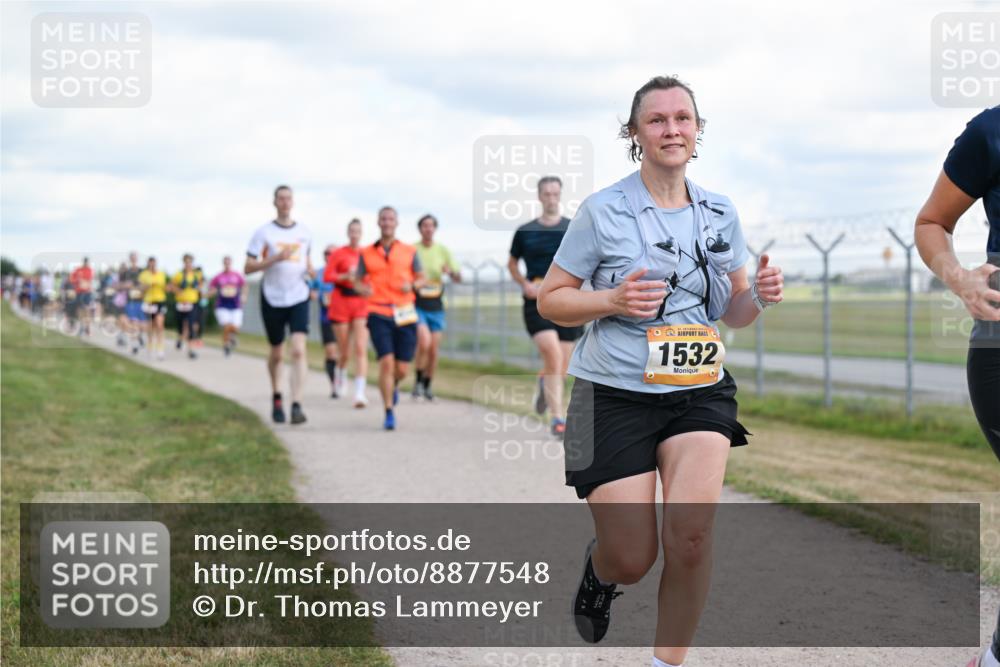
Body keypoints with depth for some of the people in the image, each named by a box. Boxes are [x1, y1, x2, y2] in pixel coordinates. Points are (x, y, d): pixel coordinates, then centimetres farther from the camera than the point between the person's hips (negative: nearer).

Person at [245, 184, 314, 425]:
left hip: (299, 298, 1)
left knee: (299, 350, -16)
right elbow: (248, 268, -5)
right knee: (277, 354, 11)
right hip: (272, 299, -1)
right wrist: (275, 258, -19)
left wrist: (310, 270, 1)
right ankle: (276, 398, 36)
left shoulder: (304, 232, 7)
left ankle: (297, 405, -20)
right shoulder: (264, 233, -1)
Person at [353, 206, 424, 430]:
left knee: (401, 369, 1)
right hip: (378, 313, -1)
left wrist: (411, 285, -10)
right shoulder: (366, 254, 7)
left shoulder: (409, 252, 8)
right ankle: (389, 413, -7)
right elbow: (357, 281, 12)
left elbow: (420, 278, 13)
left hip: (404, 314, 1)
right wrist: (363, 289, -11)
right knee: (386, 362, -15)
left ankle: (394, 385, 39)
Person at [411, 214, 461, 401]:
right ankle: (418, 381, -4)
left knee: (433, 350, 3)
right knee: (424, 342, -22)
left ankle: (427, 385, 22)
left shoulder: (443, 251, 6)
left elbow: (458, 278, 8)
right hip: (417, 305, -3)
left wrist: (451, 271, -14)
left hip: (436, 306, 3)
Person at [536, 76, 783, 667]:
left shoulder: (721, 213, 7)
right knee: (632, 560, -3)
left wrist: (759, 297, -7)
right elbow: (551, 300, 0)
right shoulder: (603, 211, -5)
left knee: (690, 533, -20)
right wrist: (613, 300, -18)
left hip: (701, 391, 2)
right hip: (615, 395, -2)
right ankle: (600, 567, 36)